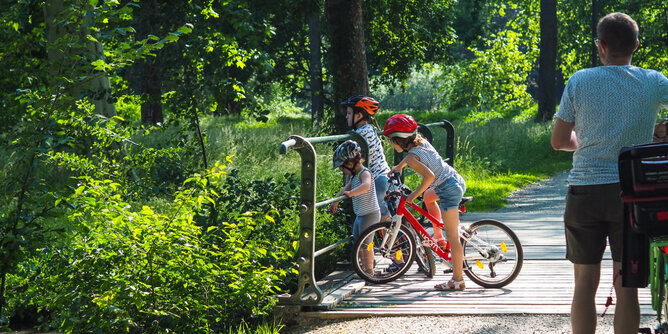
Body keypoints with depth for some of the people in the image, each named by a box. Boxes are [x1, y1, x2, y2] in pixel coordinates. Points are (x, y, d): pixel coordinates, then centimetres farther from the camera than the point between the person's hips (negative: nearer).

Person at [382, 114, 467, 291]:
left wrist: (415, 194, -18)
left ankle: (458, 280, -4)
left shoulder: (411, 157, -17)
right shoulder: (422, 142, 8)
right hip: (458, 180, 9)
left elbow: (429, 176, -29)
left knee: (452, 236, -6)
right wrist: (399, 166, 36)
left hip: (449, 189, -9)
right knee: (428, 196, 37)